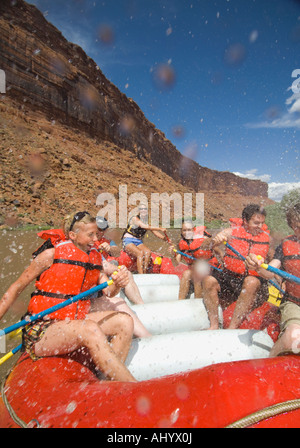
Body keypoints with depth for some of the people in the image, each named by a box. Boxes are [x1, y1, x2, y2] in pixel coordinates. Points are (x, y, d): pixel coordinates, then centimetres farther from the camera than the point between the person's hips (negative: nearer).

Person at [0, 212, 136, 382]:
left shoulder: (95, 258, 7)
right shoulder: (51, 255, -9)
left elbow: (108, 292, 2)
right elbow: (17, 288, -1)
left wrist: (117, 284, -20)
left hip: (75, 321, 6)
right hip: (42, 329, -6)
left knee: (125, 321, -12)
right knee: (90, 329, -34)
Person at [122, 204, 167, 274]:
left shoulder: (146, 222, 12)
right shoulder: (134, 219, -7)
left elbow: (155, 232, 12)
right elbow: (144, 226, -23)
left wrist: (166, 239, -1)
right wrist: (160, 229, -25)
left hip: (139, 242, 5)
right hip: (128, 241, -5)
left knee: (148, 252, -24)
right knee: (140, 253, -31)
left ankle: (144, 272, -24)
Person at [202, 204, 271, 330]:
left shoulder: (266, 237, 7)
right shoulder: (232, 231, -2)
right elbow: (206, 246, -11)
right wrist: (215, 240, -34)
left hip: (255, 280, 0)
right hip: (229, 277, 0)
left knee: (251, 282, -34)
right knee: (209, 280, -26)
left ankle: (232, 328, -26)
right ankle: (214, 325, -16)